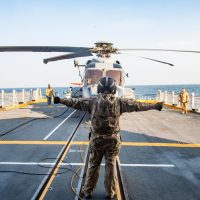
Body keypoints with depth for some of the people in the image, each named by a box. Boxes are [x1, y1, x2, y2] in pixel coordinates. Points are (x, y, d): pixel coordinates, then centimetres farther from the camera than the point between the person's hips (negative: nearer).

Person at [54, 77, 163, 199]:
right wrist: (154, 106, 10)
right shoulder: (119, 102, -5)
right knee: (111, 165, 13)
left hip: (96, 139, 0)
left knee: (93, 165, 14)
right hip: (113, 139, 0)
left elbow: (76, 102, 3)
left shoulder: (93, 101, -5)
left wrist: (60, 100, 17)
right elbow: (136, 105, 0)